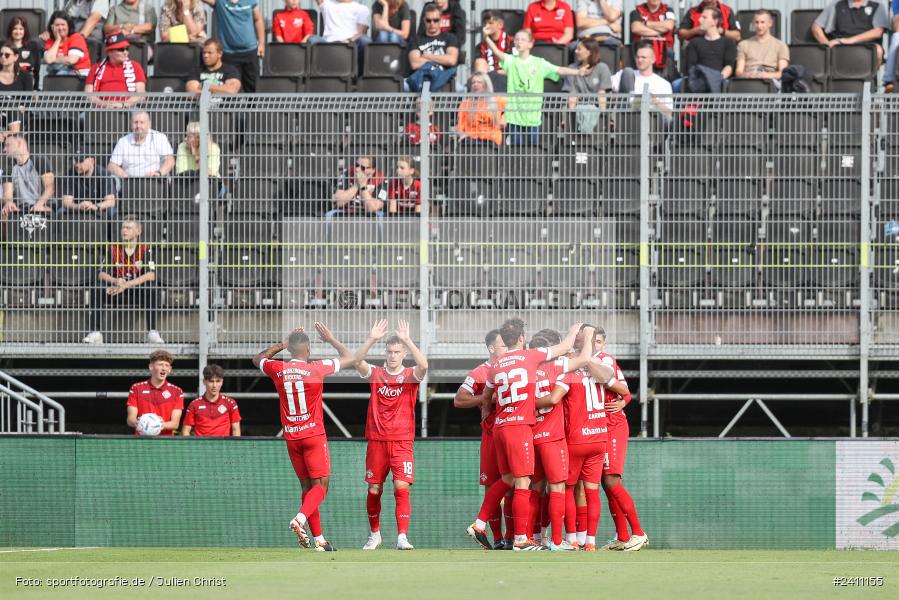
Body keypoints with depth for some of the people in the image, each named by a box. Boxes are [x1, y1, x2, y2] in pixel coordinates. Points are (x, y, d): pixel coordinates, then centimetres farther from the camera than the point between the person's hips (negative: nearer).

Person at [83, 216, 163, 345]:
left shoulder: (145, 249, -4)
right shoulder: (113, 249, 3)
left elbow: (150, 275, -17)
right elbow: (102, 274, -2)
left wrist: (126, 285, -25)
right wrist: (116, 281, -25)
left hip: (138, 293, -2)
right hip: (117, 292, 2)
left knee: (152, 291, -33)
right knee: (97, 291, -25)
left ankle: (152, 333, -32)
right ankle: (95, 333, -29)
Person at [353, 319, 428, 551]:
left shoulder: (411, 375, 2)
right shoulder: (375, 374, 6)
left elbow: (423, 365, -20)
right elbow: (357, 361, -11)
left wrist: (407, 340, -25)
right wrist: (372, 339, -23)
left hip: (402, 442, -2)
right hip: (376, 440, 2)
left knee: (402, 487, -14)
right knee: (374, 490, 6)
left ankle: (402, 537, -16)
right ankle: (375, 535, 23)